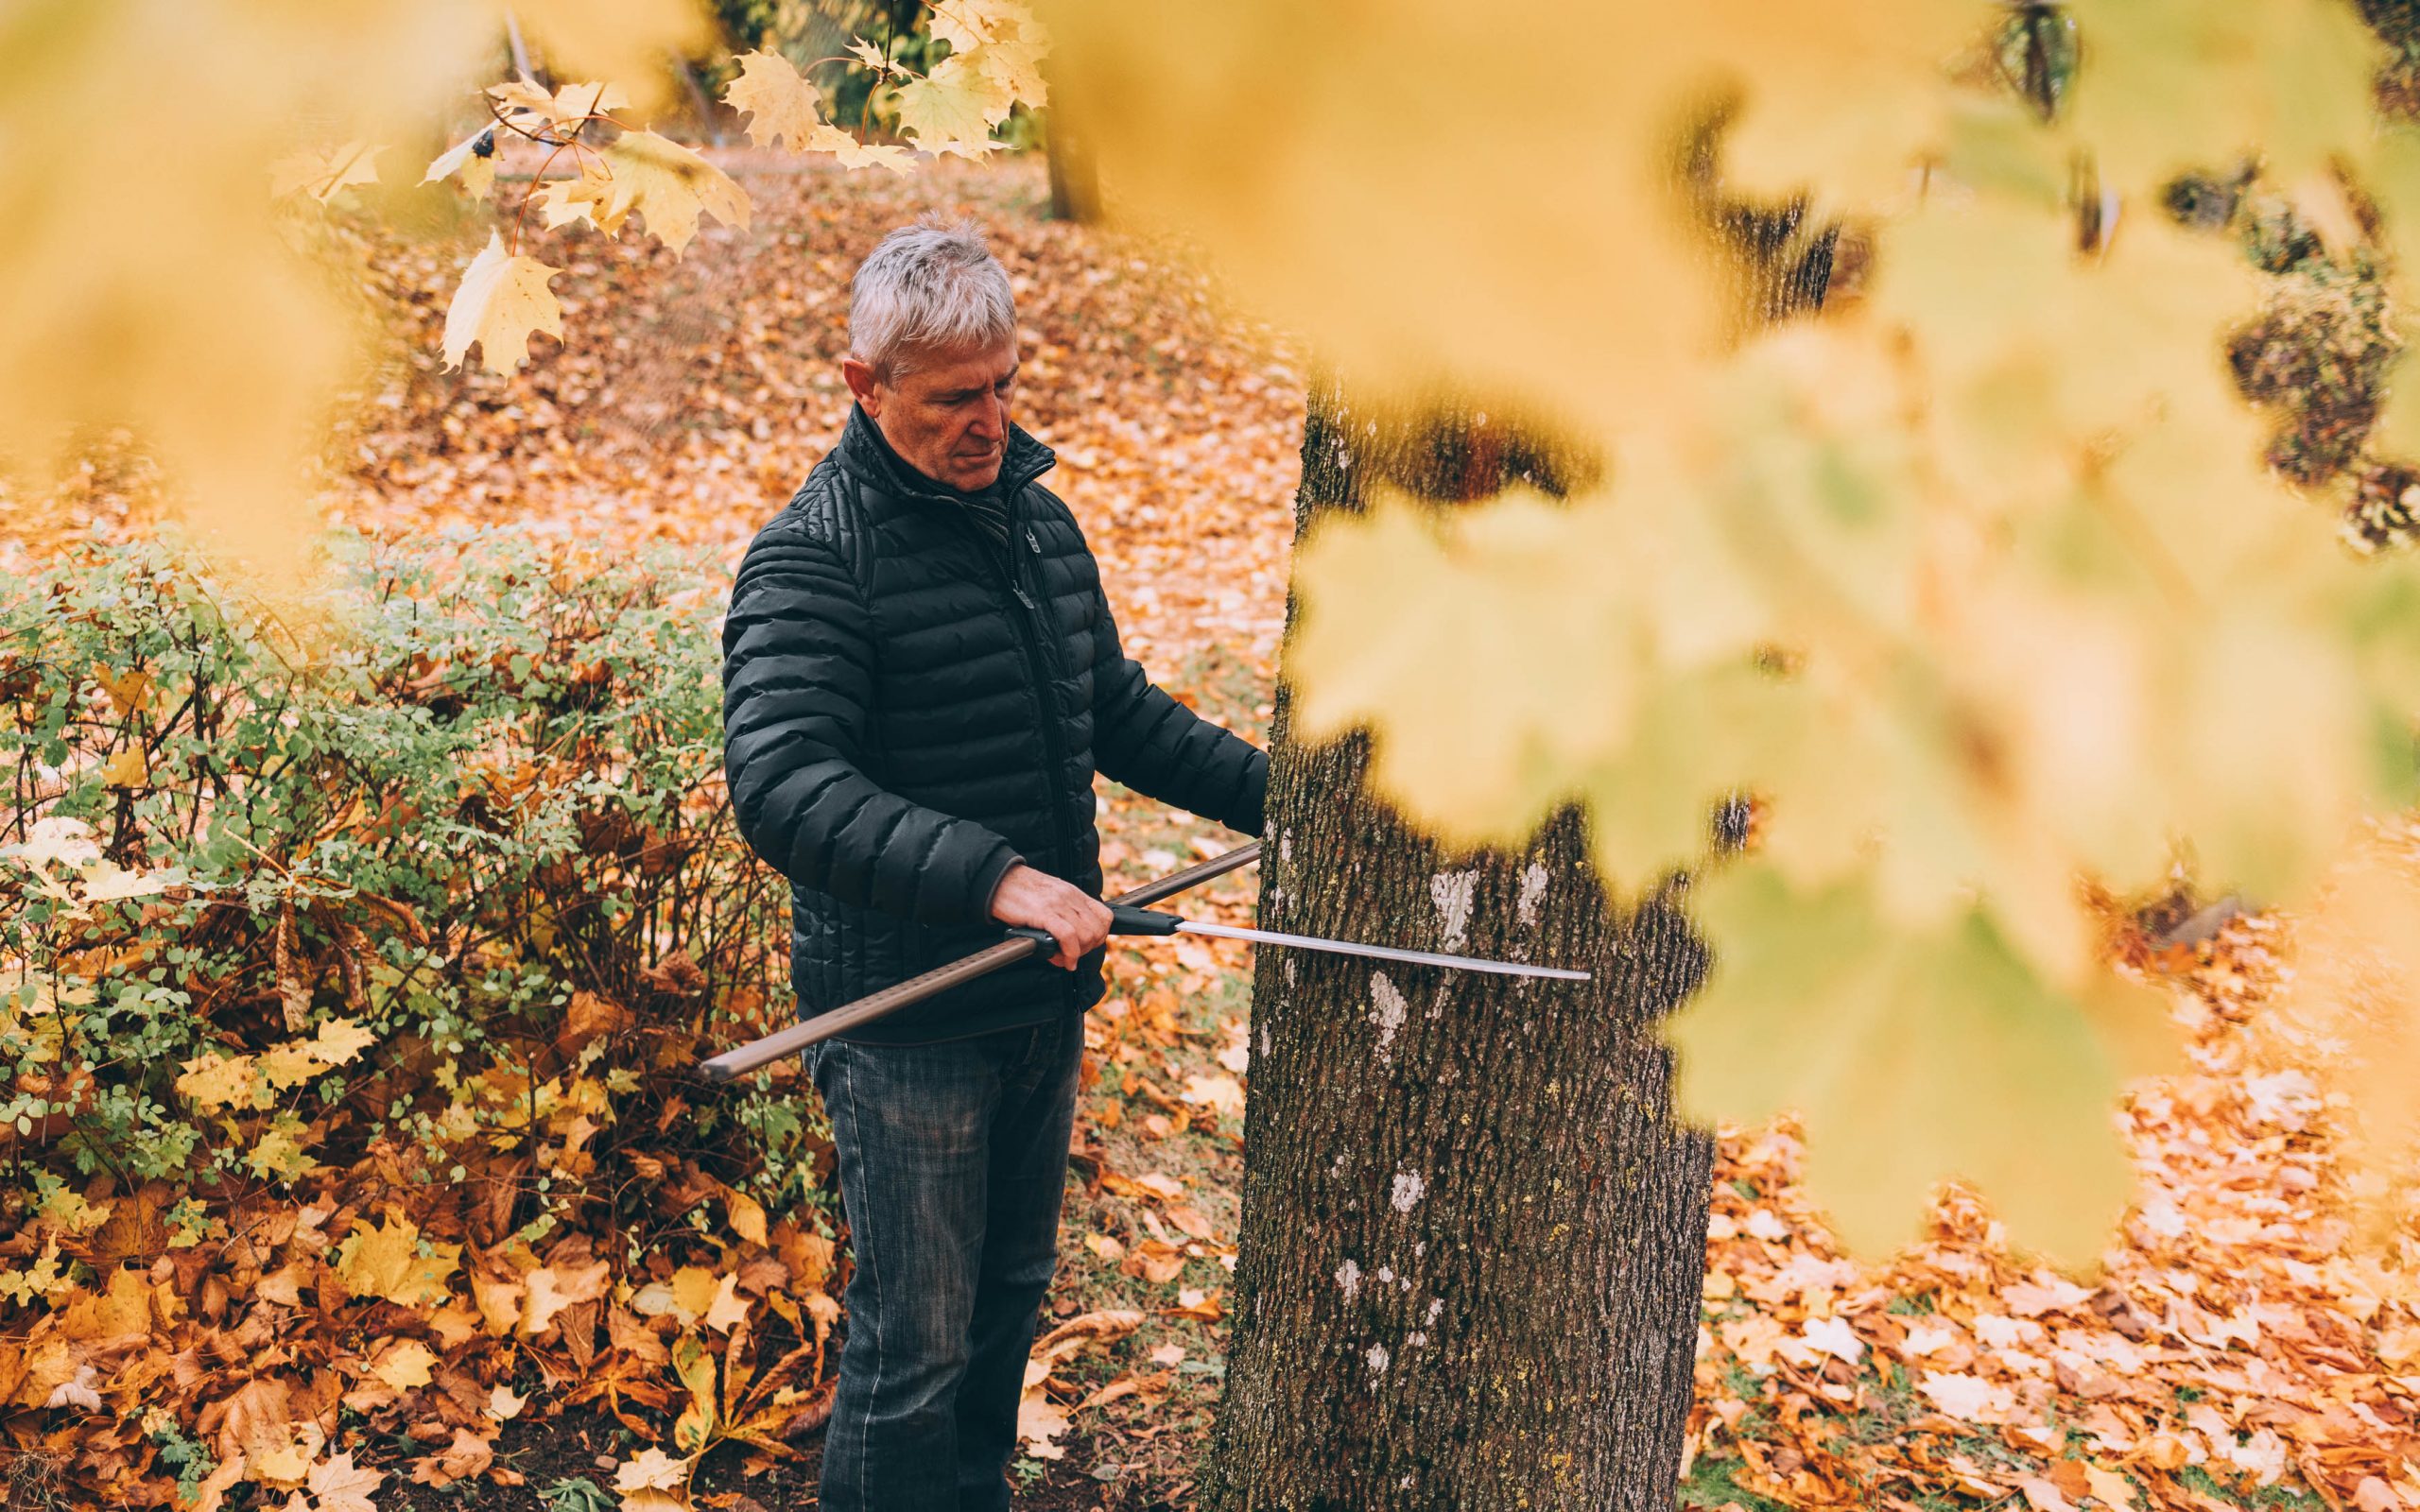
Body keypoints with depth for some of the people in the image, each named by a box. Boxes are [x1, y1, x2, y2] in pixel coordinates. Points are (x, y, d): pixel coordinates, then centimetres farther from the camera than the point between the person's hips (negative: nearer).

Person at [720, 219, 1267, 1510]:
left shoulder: (1036, 516, 8)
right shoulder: (812, 560, -18)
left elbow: (1117, 712, 20)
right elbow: (782, 791, -31)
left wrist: (1272, 789, 11)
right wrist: (995, 878, -39)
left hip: (1042, 996, 8)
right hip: (904, 1010, -7)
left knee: (1011, 1295, 22)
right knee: (914, 1341, 4)